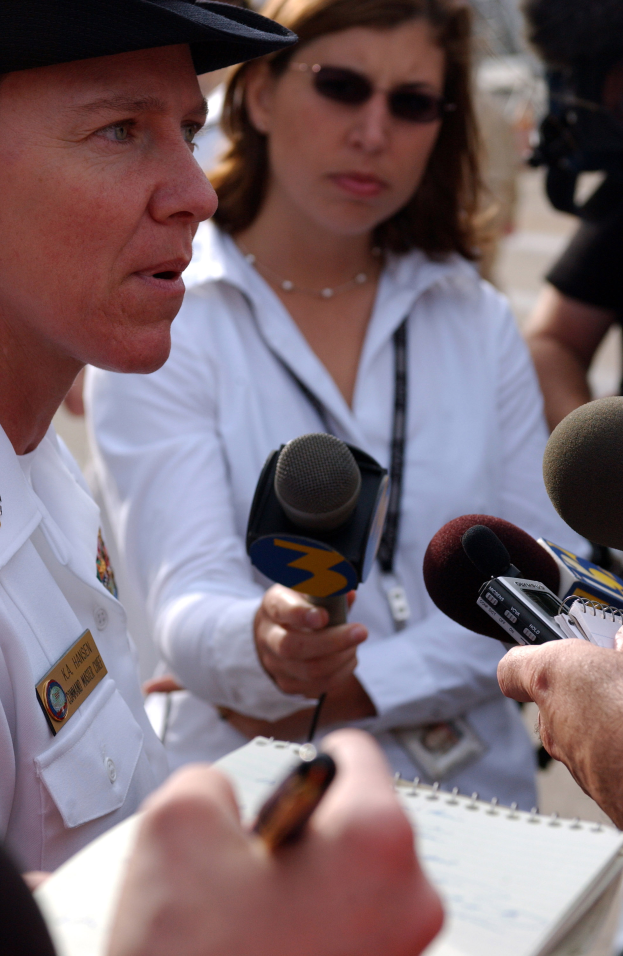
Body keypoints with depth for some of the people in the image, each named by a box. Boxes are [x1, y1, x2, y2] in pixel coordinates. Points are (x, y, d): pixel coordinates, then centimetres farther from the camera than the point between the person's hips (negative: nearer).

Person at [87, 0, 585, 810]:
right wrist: (265, 646, -36)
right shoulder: (159, 326, -4)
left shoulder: (480, 324, 7)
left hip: (476, 788, 3)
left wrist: (349, 689, -9)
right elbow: (188, 599, -15)